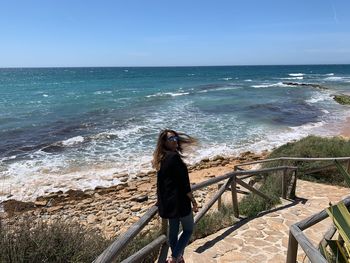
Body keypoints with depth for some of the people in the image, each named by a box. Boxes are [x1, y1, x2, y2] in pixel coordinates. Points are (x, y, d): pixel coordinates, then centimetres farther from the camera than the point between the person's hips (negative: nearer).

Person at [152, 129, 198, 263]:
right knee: (188, 230, 9)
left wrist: (162, 200, 26)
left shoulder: (161, 159, 7)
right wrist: (193, 201, -12)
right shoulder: (174, 157, -20)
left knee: (173, 229, 19)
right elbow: (183, 182, -20)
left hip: (166, 201, 8)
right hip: (179, 200, -8)